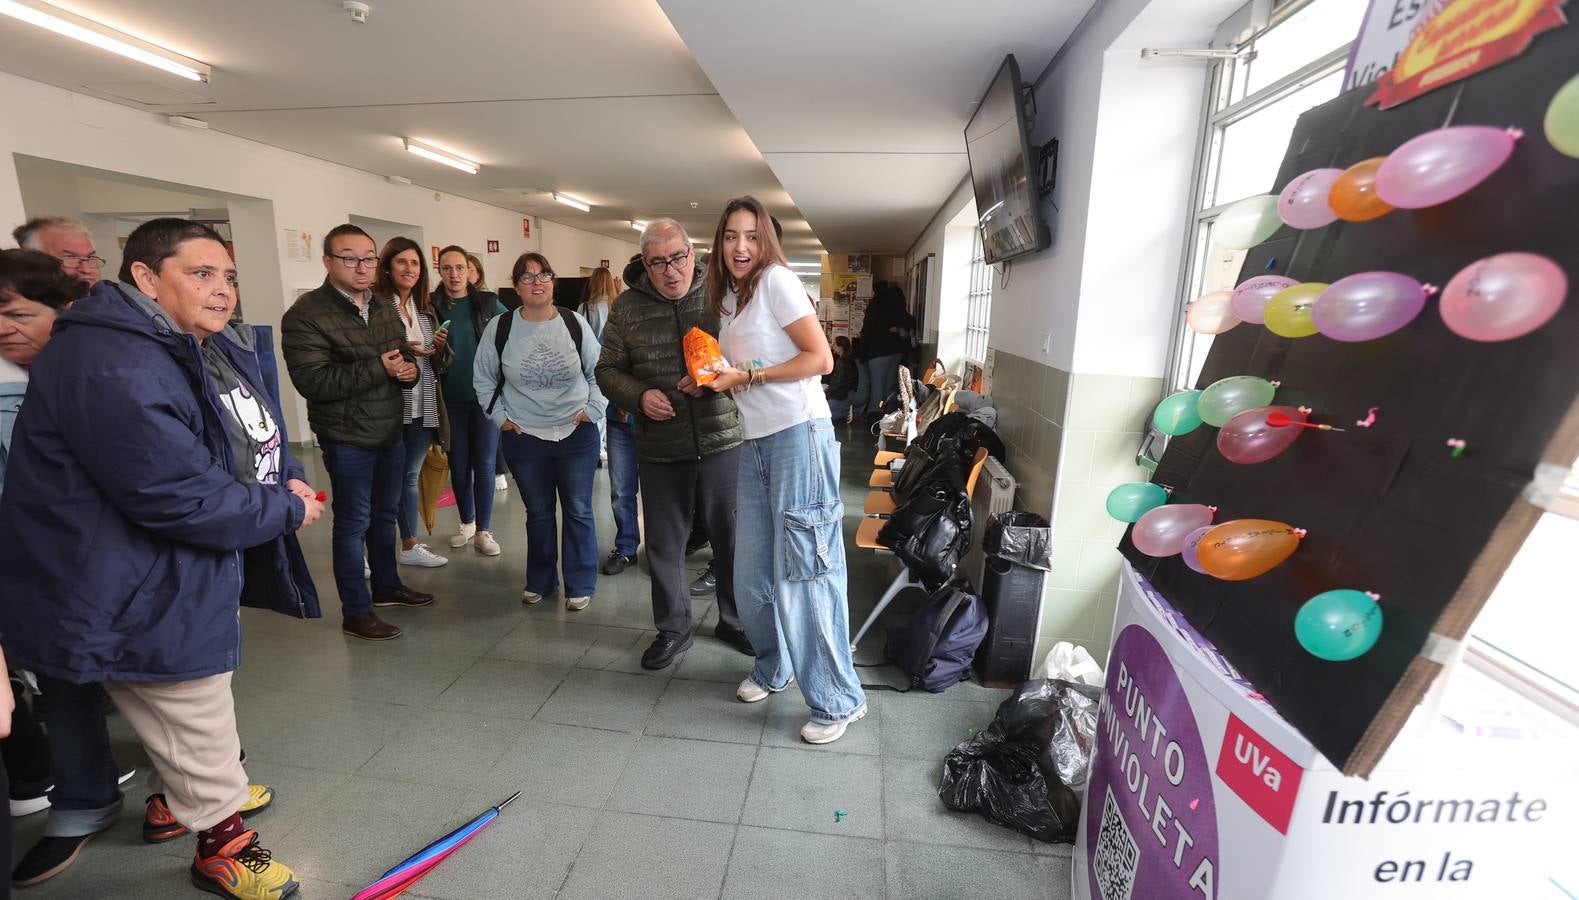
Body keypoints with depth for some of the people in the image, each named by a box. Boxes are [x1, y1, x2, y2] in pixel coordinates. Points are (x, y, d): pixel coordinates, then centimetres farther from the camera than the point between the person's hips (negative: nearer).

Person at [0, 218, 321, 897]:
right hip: (137, 603, -10)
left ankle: (176, 801, 53)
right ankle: (220, 841, 33)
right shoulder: (114, 369, -30)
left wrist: (289, 479, -5)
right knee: (200, 727, 9)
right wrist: (288, 509, -19)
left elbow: (258, 434, 15)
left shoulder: (219, 348, 3)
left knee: (189, 703, 29)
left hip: (194, 570, 10)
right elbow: (182, 500, -33)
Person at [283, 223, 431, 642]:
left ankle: (387, 585, 36)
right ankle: (355, 612, 16)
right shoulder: (305, 315, -14)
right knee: (354, 523, 3)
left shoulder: (384, 309, 10)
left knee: (386, 514, 18)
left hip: (390, 432, 7)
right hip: (348, 439, -7)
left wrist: (409, 369, -6)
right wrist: (378, 368, -25)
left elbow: (404, 356, 19)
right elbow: (312, 381, -23)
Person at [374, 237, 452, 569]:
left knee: (409, 477, 16)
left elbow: (438, 364, 14)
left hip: (423, 408, 6)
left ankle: (410, 547, 27)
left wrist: (441, 345, -5)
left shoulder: (424, 309, 12)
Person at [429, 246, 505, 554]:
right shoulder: (431, 306, 1)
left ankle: (483, 530, 15)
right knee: (458, 465, 10)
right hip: (451, 399, 1)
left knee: (484, 464, 3)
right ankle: (467, 522, 30)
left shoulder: (489, 303, -1)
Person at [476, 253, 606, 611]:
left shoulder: (575, 323, -3)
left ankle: (580, 585, 20)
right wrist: (499, 417, 2)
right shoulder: (499, 327, -2)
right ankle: (540, 581, 32)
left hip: (577, 434, 0)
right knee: (538, 513, 14)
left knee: (578, 511, 6)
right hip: (523, 437, 1)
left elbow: (598, 371, 5)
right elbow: (483, 379, 9)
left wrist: (593, 409, -2)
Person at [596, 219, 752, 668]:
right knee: (664, 545, 12)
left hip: (722, 441, -1)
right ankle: (672, 628, 34)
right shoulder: (626, 308, 2)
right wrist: (639, 395, -13)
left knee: (731, 537, 12)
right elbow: (608, 371, 7)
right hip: (660, 449, 1)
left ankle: (734, 621, 34)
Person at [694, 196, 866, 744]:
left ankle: (838, 701, 12)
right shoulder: (726, 297, 17)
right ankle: (775, 668, 36)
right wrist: (708, 383, 5)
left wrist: (746, 376, -12)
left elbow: (820, 359, -12)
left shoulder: (777, 280, -6)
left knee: (804, 574, -4)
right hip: (756, 444, 8)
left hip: (799, 436, -8)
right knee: (752, 575, 12)